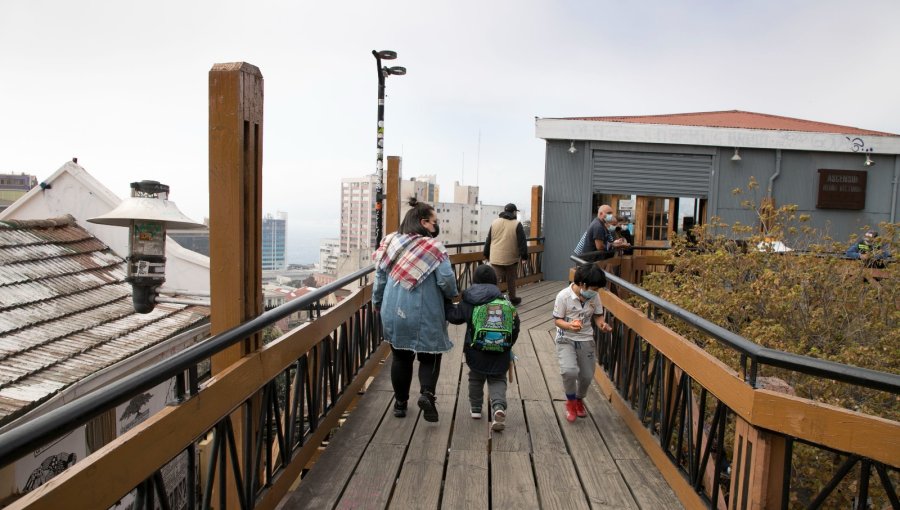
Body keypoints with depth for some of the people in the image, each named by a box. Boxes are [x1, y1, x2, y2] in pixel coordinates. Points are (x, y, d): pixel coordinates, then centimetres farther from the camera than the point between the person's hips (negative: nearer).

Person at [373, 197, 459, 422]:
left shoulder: (391, 242, 2)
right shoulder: (433, 247, -12)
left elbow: (380, 276, 7)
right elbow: (446, 280, -16)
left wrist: (377, 302, 21)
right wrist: (452, 296, 6)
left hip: (393, 313, 4)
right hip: (425, 316, -4)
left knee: (400, 357, 18)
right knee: (429, 357, 13)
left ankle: (400, 402, 26)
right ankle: (427, 393, -8)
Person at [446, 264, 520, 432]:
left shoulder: (468, 300, -4)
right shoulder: (505, 302, 1)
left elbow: (454, 316, 1)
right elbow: (515, 325, 3)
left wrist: (447, 305, 19)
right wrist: (508, 345, 16)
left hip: (476, 351, 0)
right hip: (500, 354, 0)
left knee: (476, 378, 21)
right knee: (498, 380, 12)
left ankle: (476, 408, 31)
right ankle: (499, 406, -12)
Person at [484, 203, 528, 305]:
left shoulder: (495, 223, 7)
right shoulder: (517, 224, -5)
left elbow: (488, 240, 12)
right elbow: (522, 242, -8)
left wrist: (486, 254, 20)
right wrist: (524, 256, -2)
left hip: (495, 258, 2)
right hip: (511, 258, -2)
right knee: (511, 280, 14)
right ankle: (512, 299, 28)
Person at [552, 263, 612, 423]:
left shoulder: (594, 296, -8)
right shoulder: (564, 296, -20)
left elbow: (597, 315, 6)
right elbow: (557, 320, -12)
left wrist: (601, 324, -17)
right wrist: (568, 326, -33)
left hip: (586, 339, 4)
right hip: (566, 339, -4)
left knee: (587, 376, 8)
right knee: (569, 371, -24)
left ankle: (579, 399, 41)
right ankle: (571, 401, 6)